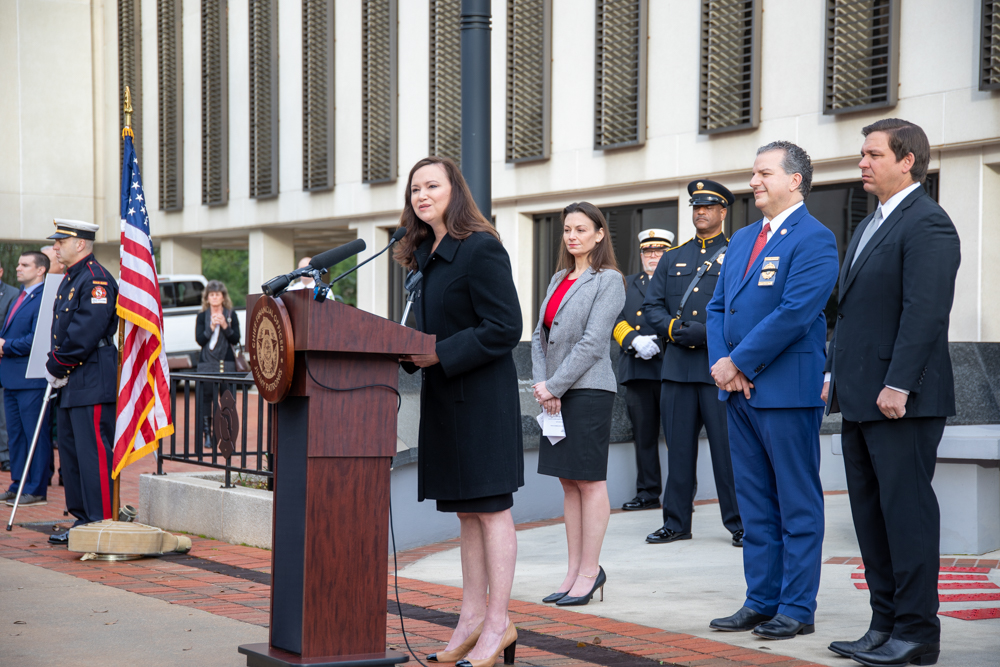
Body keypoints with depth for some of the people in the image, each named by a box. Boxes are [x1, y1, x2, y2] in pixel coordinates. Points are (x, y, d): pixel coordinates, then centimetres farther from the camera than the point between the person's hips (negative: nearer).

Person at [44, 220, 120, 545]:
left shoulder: (96, 280, -14)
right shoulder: (70, 280, 18)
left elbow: (84, 334, -21)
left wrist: (56, 366, -13)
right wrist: (55, 368, 6)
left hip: (93, 384, -11)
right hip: (71, 384, 11)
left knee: (94, 454, -8)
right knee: (70, 454, 13)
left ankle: (103, 523, -5)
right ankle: (83, 520, 21)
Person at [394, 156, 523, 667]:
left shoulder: (481, 248, -13)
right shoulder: (426, 254, 14)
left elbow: (505, 328, -18)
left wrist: (440, 355, -19)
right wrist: (410, 351, 3)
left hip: (481, 394, -9)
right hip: (444, 395, 9)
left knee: (490, 507, -4)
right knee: (466, 511, 12)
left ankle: (498, 625, 2)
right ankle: (473, 618, 19)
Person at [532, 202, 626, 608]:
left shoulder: (608, 281, -6)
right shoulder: (559, 279, 17)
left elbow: (592, 342, -13)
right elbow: (541, 334, 14)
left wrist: (554, 386, -13)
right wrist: (541, 383, -1)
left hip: (589, 391, -7)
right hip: (555, 393, 7)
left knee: (589, 480, -3)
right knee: (568, 481, 9)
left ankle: (590, 571, 3)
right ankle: (575, 570, 15)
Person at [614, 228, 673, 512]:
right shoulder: (627, 284, 20)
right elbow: (616, 321, 10)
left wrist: (656, 344, -14)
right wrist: (634, 340, -10)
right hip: (637, 370, 4)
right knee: (643, 434, 6)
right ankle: (648, 492, 13)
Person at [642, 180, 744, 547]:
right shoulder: (672, 259, 18)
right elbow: (651, 306, 13)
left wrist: (707, 333, -16)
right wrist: (674, 328, -7)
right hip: (677, 366, 4)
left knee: (728, 448, -3)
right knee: (679, 447, 7)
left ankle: (739, 523, 5)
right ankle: (676, 522, 14)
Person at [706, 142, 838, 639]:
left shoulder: (814, 239, -10)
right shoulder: (742, 240, 17)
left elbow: (794, 313, -19)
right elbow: (718, 307, 15)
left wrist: (738, 363, -15)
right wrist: (720, 362, -2)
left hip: (788, 389, -8)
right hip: (740, 391, 8)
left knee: (797, 504, 0)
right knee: (755, 505, 12)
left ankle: (797, 608, 6)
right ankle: (761, 601, 19)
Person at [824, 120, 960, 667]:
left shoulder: (927, 223, -11)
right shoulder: (869, 227, 20)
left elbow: (925, 311, -19)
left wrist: (898, 386, -22)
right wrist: (834, 374, 17)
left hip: (902, 401, -10)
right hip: (861, 399, 10)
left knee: (906, 510, -5)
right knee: (871, 513, 11)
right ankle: (886, 623, 18)